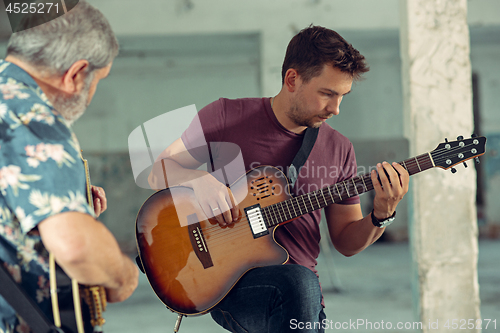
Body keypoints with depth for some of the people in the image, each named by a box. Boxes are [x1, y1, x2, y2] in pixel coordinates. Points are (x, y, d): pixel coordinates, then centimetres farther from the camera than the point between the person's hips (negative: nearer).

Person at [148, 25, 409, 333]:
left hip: (300, 287, 4)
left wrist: (382, 215, -6)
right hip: (229, 282, -3)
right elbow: (158, 170, 3)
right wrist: (198, 180, -17)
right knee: (300, 284, -33)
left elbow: (346, 242, 14)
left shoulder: (338, 149, 9)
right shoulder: (227, 117, -1)